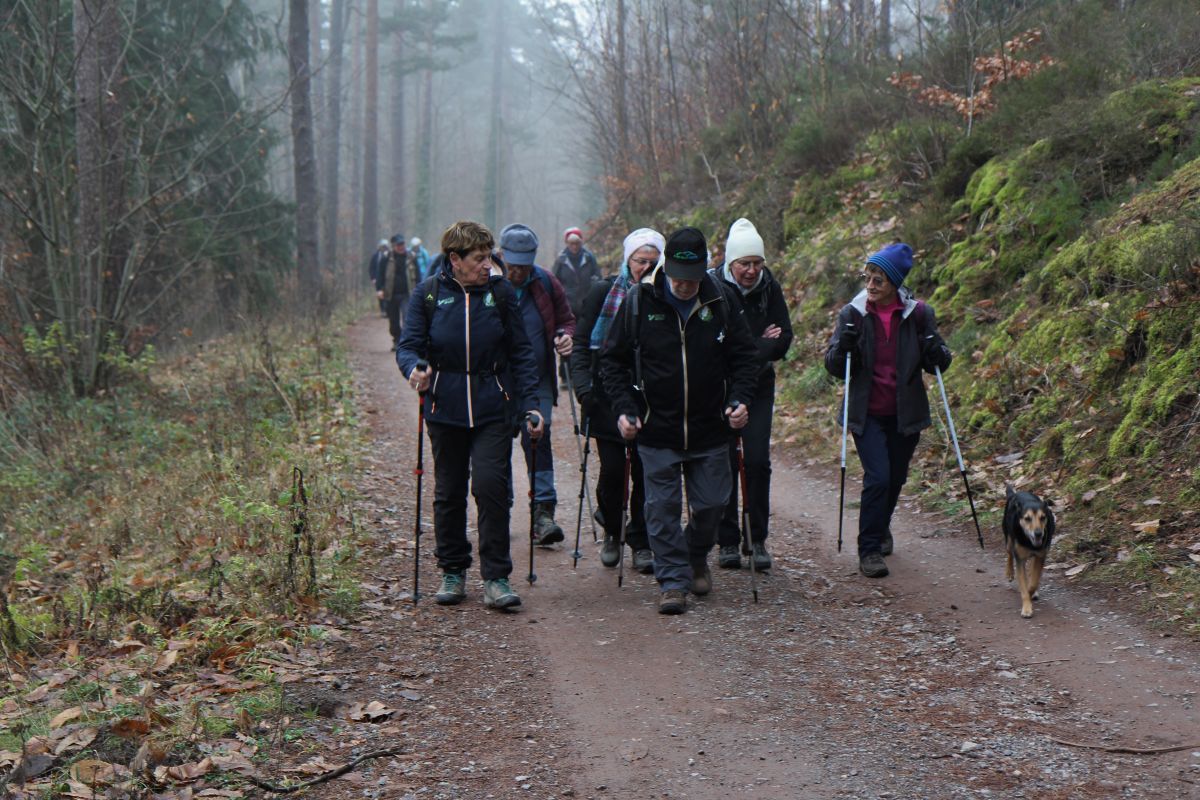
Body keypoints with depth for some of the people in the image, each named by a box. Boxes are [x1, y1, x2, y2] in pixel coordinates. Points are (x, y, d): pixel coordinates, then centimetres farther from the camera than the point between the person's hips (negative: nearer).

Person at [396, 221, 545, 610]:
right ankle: (453, 572, 23)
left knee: (491, 486, -10)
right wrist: (414, 368, -25)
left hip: (492, 410, -1)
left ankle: (496, 578, -2)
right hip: (445, 409, 1)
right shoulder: (428, 293, -1)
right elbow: (408, 345, -2)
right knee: (448, 492, 9)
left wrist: (530, 404, -2)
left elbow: (520, 352, 5)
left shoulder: (501, 292, 1)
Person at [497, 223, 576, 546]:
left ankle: (544, 511, -9)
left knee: (538, 438, -8)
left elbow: (566, 319, 16)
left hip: (538, 382, 0)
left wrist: (565, 336, -8)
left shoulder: (547, 284, 4)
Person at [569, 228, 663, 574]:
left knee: (646, 472, -1)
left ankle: (641, 541, 13)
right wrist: (583, 387, -10)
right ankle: (612, 533, 20)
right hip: (608, 398, -1)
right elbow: (581, 344, 2)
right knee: (612, 471, -3)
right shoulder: (603, 292, -1)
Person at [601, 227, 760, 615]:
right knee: (662, 509, -1)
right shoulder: (638, 302, -4)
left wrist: (740, 399, -6)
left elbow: (745, 357, 9)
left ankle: (696, 557, 36)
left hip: (710, 431, 2)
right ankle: (672, 579, 9)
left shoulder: (721, 302, -1)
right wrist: (624, 407, -8)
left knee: (711, 503, 9)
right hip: (656, 432, -1)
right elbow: (613, 360, 3)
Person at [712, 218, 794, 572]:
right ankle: (727, 541, 9)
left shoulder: (770, 288, -1)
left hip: (758, 387, 2)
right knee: (725, 462, 0)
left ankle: (757, 540, 6)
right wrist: (760, 345, -12)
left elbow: (783, 338, -3)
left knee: (758, 461, -4)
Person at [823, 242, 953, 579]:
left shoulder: (918, 314, -5)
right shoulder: (852, 314, -6)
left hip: (905, 414, 2)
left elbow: (939, 363, 5)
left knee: (896, 478, 15)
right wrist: (843, 346, -24)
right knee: (877, 477, -15)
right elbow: (834, 366, -3)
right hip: (867, 414, -2)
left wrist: (936, 352, -18)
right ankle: (870, 550, -6)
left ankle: (880, 529, 43)